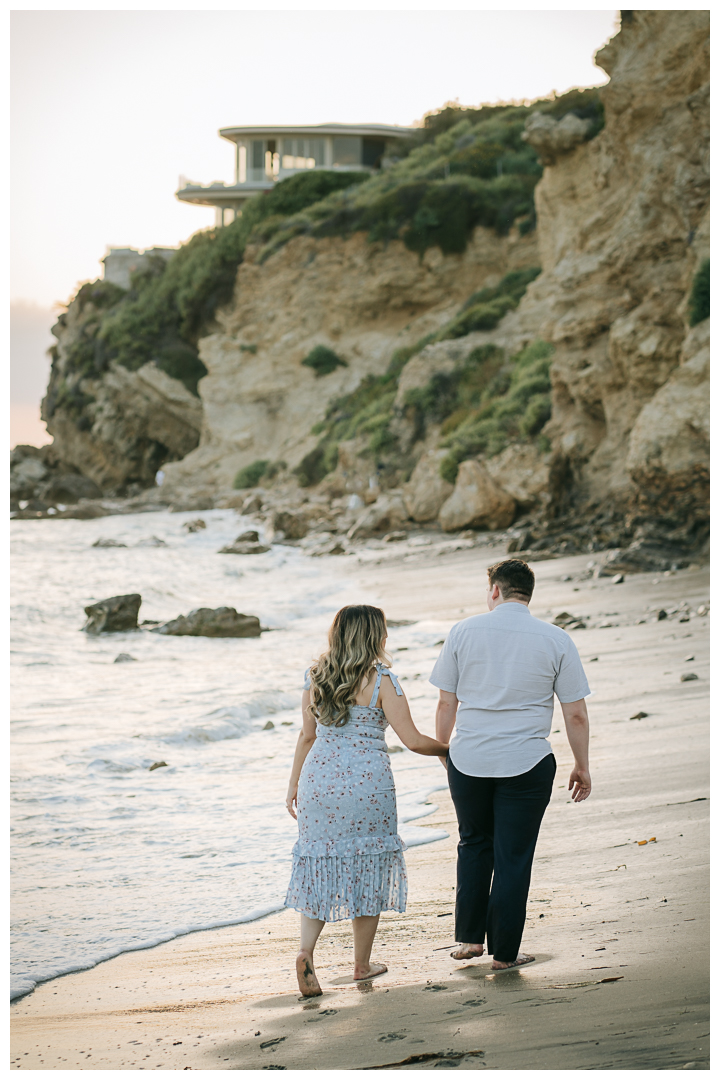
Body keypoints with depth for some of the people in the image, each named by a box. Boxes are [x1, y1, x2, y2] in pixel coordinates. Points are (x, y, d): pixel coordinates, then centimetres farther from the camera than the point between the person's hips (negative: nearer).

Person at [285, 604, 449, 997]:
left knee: (320, 867, 11)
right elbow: (413, 740, -10)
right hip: (366, 783, -4)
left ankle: (306, 951, -9)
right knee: (367, 868, 10)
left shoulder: (315, 677, 5)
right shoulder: (380, 679, -9)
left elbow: (307, 736, 10)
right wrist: (448, 750, 8)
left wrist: (293, 786, 18)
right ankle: (362, 964, 19)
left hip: (319, 779, 4)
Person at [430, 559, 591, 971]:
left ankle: (470, 937, 22)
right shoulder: (556, 640, -3)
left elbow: (446, 705, 3)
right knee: (513, 856, 7)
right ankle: (504, 952, 13)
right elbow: (576, 715, -2)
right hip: (526, 766, -2)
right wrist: (582, 767, 9)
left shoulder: (464, 631, -1)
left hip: (468, 761, 2)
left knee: (474, 845, 21)